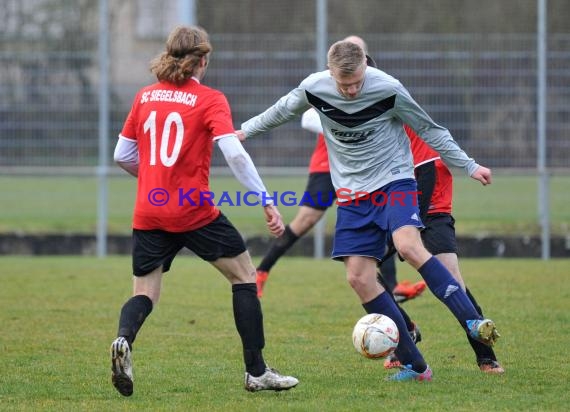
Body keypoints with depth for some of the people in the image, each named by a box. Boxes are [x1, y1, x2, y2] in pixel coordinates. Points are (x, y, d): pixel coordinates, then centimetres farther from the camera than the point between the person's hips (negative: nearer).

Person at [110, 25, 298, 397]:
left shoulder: (145, 97, 9)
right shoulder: (210, 100, -5)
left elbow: (122, 155, 13)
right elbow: (235, 153, -17)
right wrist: (267, 202, -14)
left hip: (149, 214, 4)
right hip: (195, 212, -4)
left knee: (145, 294, 11)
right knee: (244, 275, 13)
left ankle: (124, 340, -24)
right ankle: (257, 372, 12)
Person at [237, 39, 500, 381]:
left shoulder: (388, 89, -16)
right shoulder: (314, 88, -7)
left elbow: (428, 129, -3)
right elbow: (282, 111, 16)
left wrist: (469, 166, 0)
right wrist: (245, 131, 24)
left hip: (394, 180, -4)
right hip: (353, 195, 4)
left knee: (409, 246, -32)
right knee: (359, 278, -7)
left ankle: (474, 322, -33)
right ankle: (414, 366, -3)